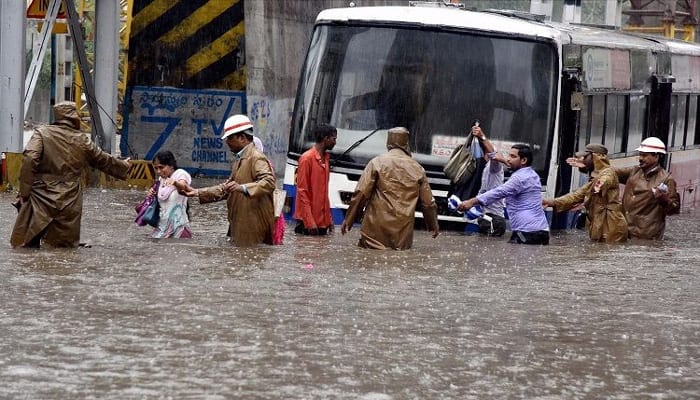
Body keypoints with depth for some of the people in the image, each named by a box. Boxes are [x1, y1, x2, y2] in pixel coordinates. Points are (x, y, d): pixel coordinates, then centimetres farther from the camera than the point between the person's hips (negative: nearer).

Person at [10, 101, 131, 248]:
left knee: (27, 245, -1)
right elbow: (104, 161, 22)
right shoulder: (82, 140, 7)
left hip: (41, 199, -2)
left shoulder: (41, 133, -2)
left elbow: (29, 160, -16)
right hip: (70, 203, 2)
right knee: (65, 247, 9)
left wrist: (24, 191, -13)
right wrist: (124, 167, 42)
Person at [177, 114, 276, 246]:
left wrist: (243, 188, -40)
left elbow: (269, 182, -27)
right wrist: (197, 193, 18)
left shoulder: (257, 158, -12)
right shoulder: (238, 160, 20)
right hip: (239, 228, 9)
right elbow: (226, 187, 25)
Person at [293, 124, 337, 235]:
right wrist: (309, 221, -18)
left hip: (323, 220, 7)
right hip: (308, 219, -7)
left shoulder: (326, 158, 14)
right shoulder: (307, 158, -10)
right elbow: (302, 191, -13)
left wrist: (329, 219, 16)